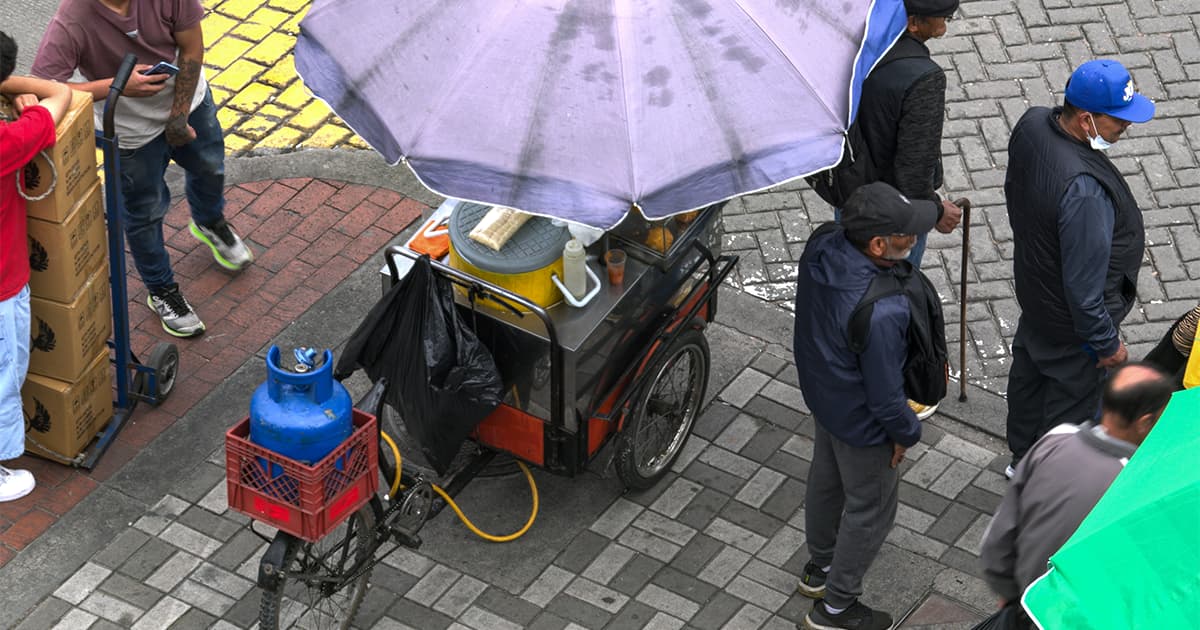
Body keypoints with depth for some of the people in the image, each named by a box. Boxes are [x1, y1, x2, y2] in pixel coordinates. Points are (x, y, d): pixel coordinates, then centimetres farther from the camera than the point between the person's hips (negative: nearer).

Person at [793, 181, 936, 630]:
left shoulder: (820, 247, -21)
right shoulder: (880, 314, -44)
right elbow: (885, 393, -28)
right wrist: (906, 433, -8)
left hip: (820, 393, 7)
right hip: (862, 424, -7)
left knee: (826, 480, 31)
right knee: (870, 510, 19)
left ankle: (819, 567, 57)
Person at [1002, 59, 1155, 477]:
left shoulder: (1032, 125, -17)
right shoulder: (1083, 190, -43)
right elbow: (1084, 283, -33)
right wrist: (1107, 343, -18)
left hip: (1032, 283, 8)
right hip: (1072, 318, -8)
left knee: (1029, 371, 29)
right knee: (1073, 395, 17)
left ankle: (1023, 457, 53)